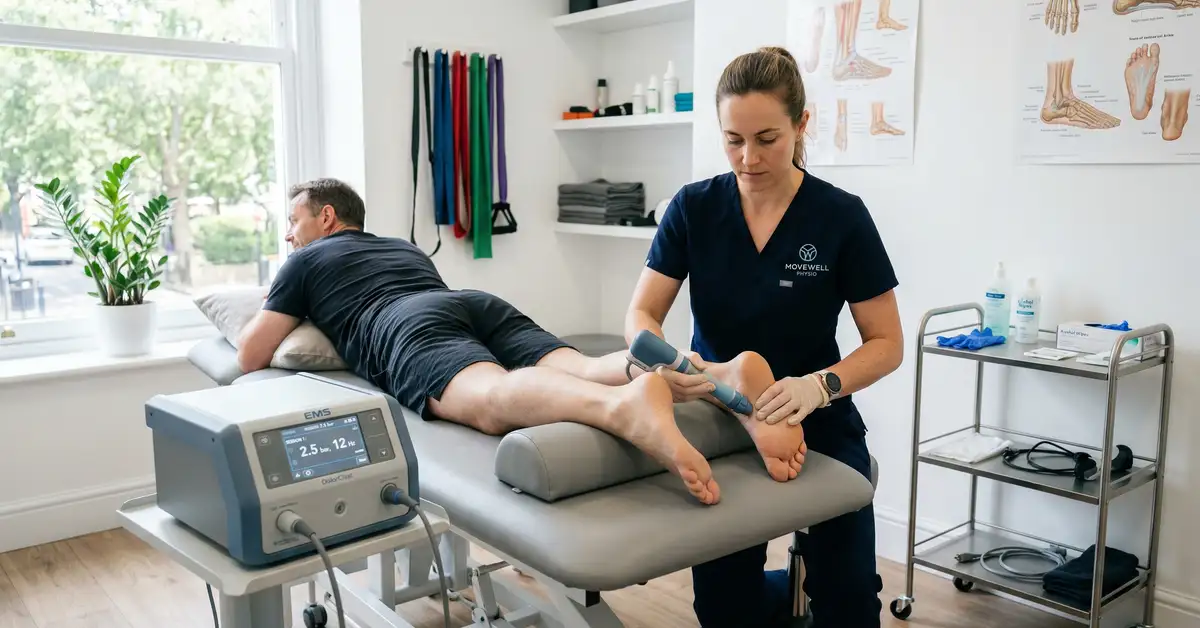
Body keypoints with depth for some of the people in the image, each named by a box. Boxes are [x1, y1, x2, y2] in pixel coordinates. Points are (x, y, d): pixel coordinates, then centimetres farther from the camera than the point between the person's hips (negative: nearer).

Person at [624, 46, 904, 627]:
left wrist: (820, 385, -32)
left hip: (818, 431, -1)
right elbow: (641, 314, -8)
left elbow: (887, 344, -12)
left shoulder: (842, 216, -14)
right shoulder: (693, 207, -8)